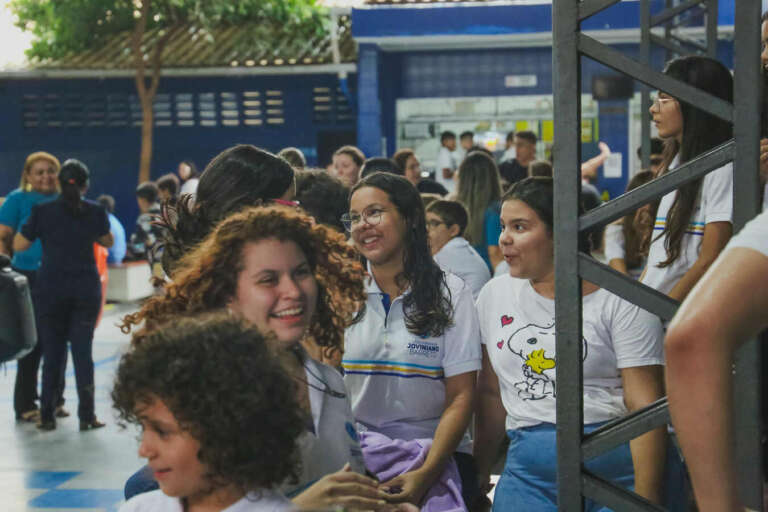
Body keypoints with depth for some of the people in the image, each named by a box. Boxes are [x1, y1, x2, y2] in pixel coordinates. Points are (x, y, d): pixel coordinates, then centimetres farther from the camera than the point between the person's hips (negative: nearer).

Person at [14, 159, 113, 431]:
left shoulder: (42, 211, -5)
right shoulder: (95, 211, -2)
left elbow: (19, 245, 0)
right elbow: (107, 241, 14)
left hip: (50, 289, 0)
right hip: (86, 289, 0)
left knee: (52, 353, 8)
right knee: (83, 351, 5)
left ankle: (47, 416, 11)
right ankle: (86, 416, 4)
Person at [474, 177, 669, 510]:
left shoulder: (619, 303, -4)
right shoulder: (494, 295, 11)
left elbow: (645, 405, -9)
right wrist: (479, 475, 14)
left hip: (619, 470, -3)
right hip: (529, 475, 4)